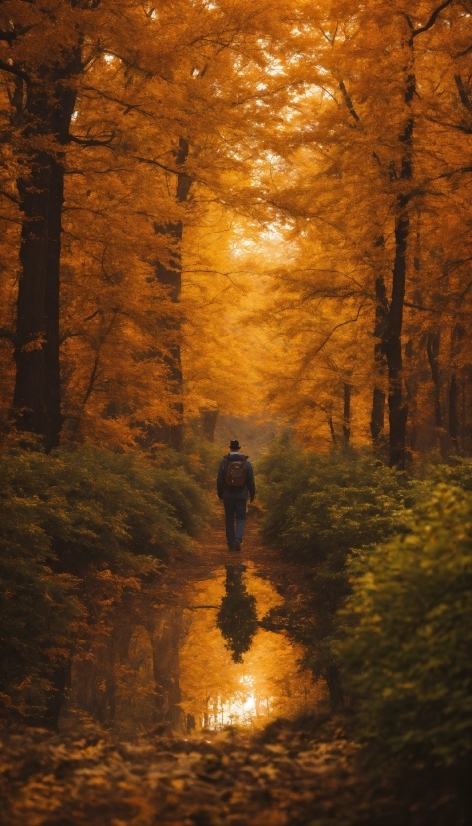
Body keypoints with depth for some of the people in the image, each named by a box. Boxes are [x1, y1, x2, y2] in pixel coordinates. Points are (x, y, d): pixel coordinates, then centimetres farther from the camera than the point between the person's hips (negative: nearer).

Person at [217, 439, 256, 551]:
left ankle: (231, 544, 11)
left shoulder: (224, 462, -4)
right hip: (242, 495, 0)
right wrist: (252, 495, 12)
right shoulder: (246, 462, -1)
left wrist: (220, 494, 11)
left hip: (228, 495, 0)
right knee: (241, 518, 6)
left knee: (229, 519, 9)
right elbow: (251, 480, 1)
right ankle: (237, 540, -15)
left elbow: (219, 480, -1)